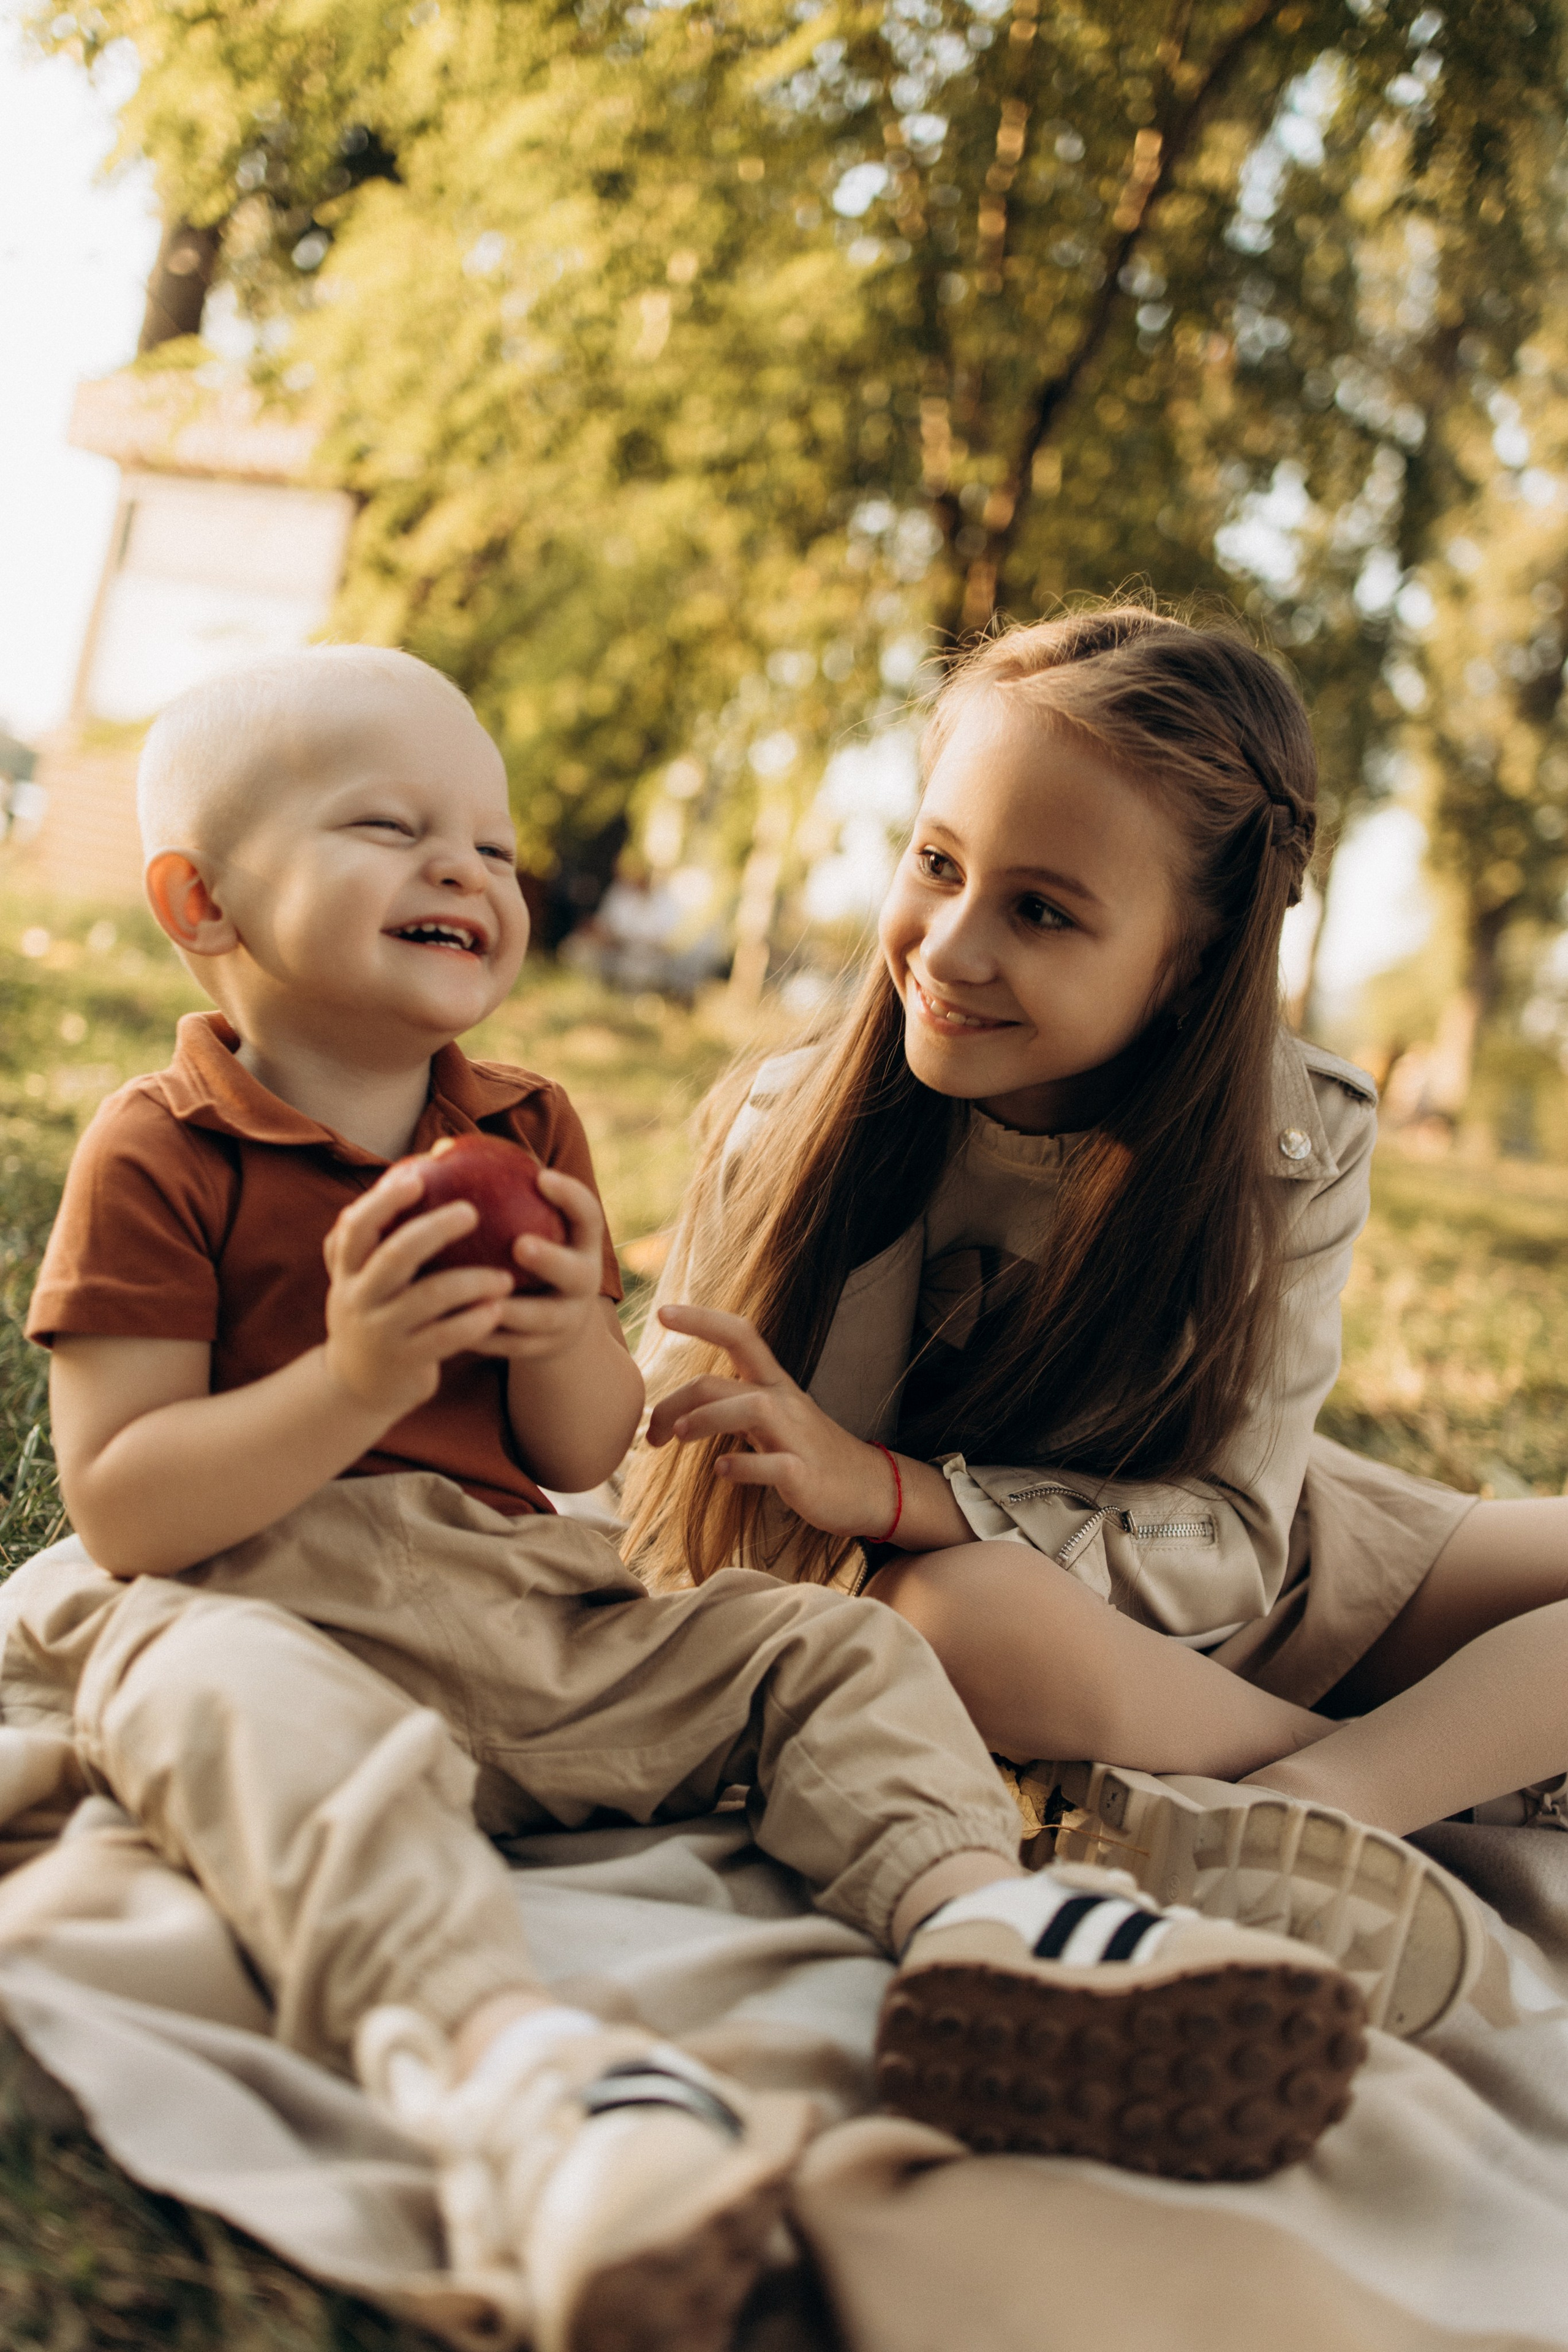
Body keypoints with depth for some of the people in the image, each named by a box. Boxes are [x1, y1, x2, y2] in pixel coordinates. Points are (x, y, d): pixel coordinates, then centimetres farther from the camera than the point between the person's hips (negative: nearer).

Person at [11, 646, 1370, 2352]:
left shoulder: (525, 1132, 13)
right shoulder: (160, 1155, -4)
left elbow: (585, 1458, 11)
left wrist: (570, 1332, -13)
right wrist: (351, 1379, -26)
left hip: (521, 1612, 6)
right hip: (261, 1607, -6)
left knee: (828, 1648, -5)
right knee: (241, 1708, -39)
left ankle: (975, 1917, -32)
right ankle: (510, 2068, -60)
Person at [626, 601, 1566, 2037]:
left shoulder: (1297, 1148, -17)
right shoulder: (792, 1138, -21)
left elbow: (1232, 1531, -19)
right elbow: (703, 1549, -18)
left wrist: (897, 1490, -33)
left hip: (1227, 1600, 3)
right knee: (972, 1612, -38)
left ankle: (1294, 1812, -31)